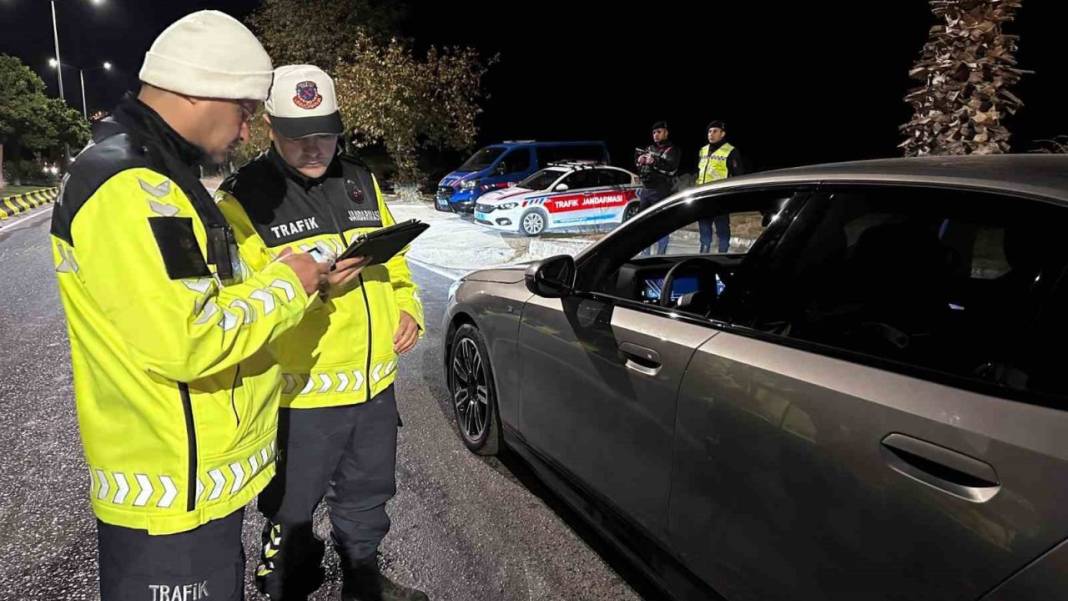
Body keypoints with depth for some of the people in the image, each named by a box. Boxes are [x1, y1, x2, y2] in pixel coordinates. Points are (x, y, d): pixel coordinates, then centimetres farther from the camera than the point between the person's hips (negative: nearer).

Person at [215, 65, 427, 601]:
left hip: (376, 380, 6)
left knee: (367, 497, 25)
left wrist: (408, 309, -1)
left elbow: (393, 258, 15)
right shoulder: (243, 197, -11)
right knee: (292, 514, 15)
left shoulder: (360, 180, 7)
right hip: (299, 393, -5)